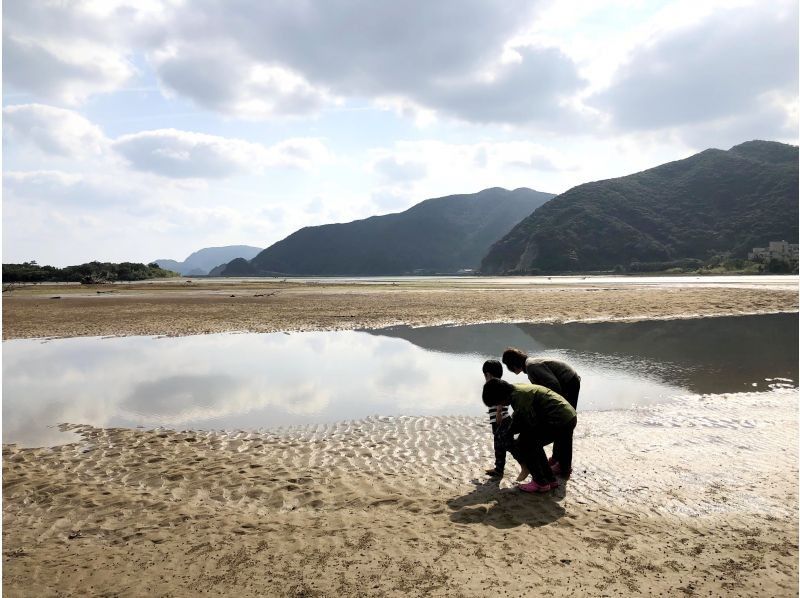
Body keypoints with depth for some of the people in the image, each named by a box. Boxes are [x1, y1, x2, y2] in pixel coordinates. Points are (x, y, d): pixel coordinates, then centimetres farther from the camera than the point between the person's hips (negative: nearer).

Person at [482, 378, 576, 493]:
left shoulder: (519, 396, -17)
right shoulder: (518, 389, 14)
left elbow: (532, 424, -16)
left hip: (560, 421, -10)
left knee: (524, 445, -4)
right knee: (534, 445, 23)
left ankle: (541, 483, 1)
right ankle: (550, 479, 29)